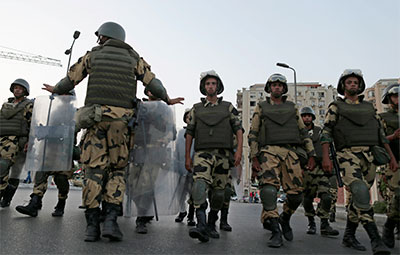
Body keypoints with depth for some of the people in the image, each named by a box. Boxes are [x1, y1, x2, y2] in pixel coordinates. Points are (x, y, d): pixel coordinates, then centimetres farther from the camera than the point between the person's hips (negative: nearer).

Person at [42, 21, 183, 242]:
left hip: (95, 118, 0)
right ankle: (111, 219, -5)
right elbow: (153, 83, 8)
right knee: (117, 169, 8)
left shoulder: (92, 55, 15)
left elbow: (70, 80, 18)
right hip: (120, 119, 0)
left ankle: (92, 224, 2)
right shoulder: (133, 59, 14)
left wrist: (56, 90, 38)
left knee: (94, 169, 2)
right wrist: (167, 100, 23)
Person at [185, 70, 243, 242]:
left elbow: (238, 129, 6)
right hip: (202, 153, -1)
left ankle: (211, 225, 23)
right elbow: (189, 133, 12)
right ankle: (201, 225, -32)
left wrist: (239, 151, -8)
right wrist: (187, 157, 5)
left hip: (223, 155, 1)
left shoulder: (228, 107, 12)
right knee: (200, 185, -24)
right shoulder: (196, 109, 13)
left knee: (218, 192, 5)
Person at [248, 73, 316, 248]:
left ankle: (285, 219, 25)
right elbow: (253, 134, 8)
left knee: (296, 194, -4)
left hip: (291, 153, 3)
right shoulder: (261, 107, 16)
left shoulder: (292, 108, 22)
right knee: (268, 189, -23)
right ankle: (276, 232, -18)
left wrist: (311, 156, 7)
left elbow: (304, 133, 18)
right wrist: (254, 158, -4)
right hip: (269, 151, -2)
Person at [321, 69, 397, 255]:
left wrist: (392, 156, 13)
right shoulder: (335, 107, 8)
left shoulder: (369, 107, 22)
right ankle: (376, 240, -23)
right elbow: (326, 133, -1)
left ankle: (349, 236, 20)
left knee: (358, 198, 8)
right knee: (360, 194, -23)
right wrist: (325, 157, -14)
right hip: (348, 155, -5)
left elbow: (381, 133, 21)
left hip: (369, 156, 5)